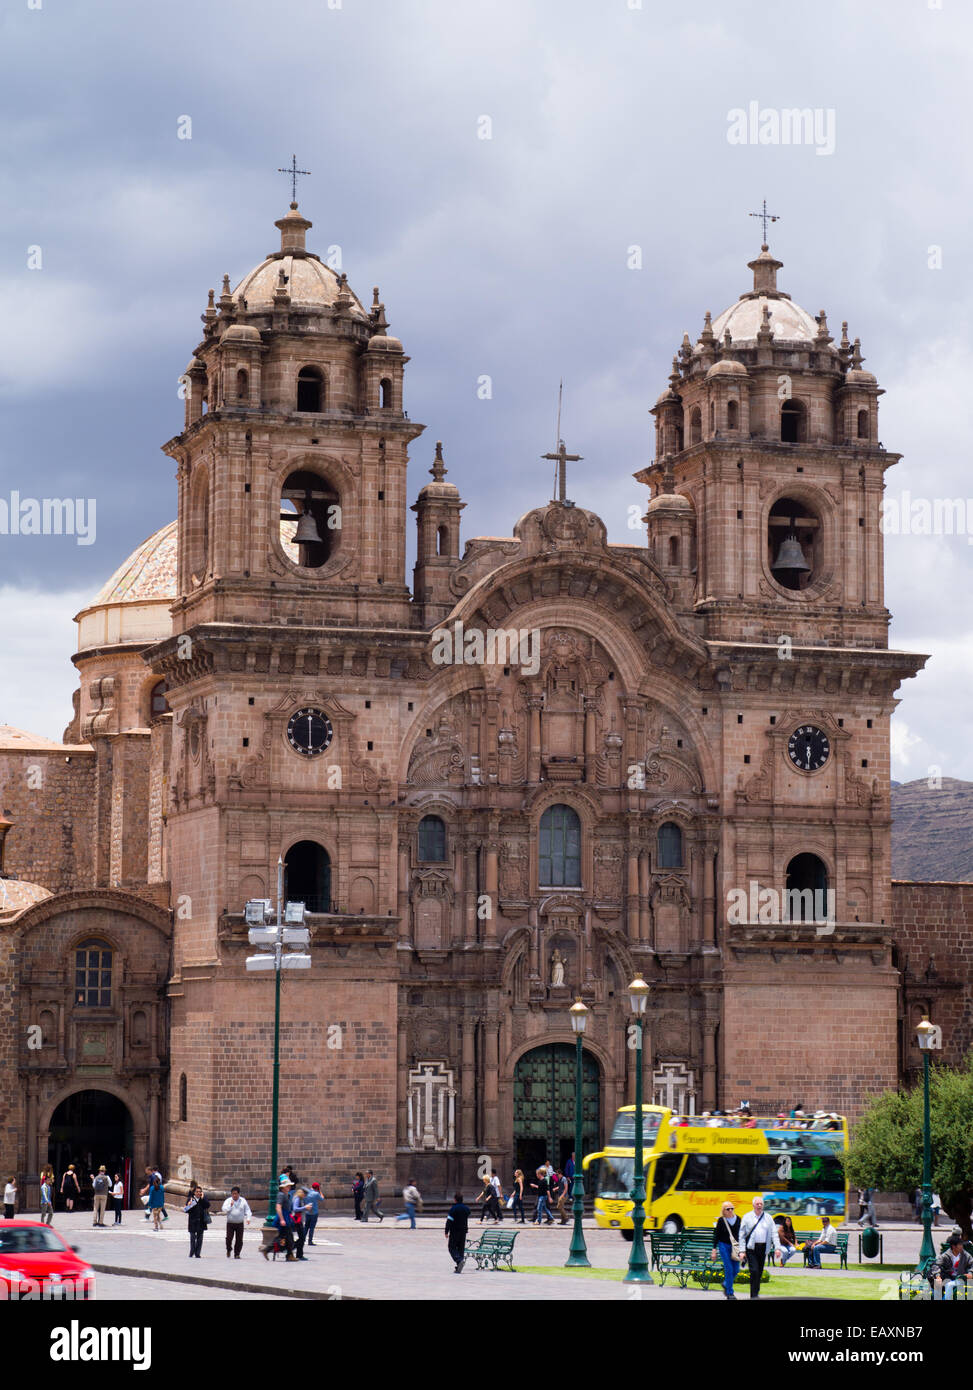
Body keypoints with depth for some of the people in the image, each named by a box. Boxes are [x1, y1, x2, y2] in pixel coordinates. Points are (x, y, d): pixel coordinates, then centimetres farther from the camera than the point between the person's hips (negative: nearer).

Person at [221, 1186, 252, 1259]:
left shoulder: (243, 1201, 4)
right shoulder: (228, 1201, 1)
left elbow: (247, 1210, 9)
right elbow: (224, 1210, -7)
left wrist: (248, 1218, -3)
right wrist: (230, 1205, -18)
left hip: (240, 1223, 1)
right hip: (230, 1223, -1)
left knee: (239, 1240, -1)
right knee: (229, 1238, -8)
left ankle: (237, 1254, 10)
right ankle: (228, 1250, 20)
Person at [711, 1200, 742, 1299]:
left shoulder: (737, 1219, 5)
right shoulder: (721, 1220, -4)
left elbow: (741, 1234, 12)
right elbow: (716, 1235, 0)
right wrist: (714, 1249, -3)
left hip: (735, 1246, 4)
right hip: (724, 1246, -4)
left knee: (736, 1270, 3)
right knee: (729, 1269, -7)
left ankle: (726, 1284, 31)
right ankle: (729, 1292, 1)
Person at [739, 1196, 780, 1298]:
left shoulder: (768, 1218, 9)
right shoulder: (747, 1217, 3)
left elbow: (774, 1233, 5)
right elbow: (742, 1235, 2)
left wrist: (777, 1247, -7)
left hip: (763, 1247, 3)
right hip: (751, 1247, -3)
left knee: (760, 1272, 9)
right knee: (754, 1271, -11)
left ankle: (756, 1293, 23)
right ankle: (754, 1296, -9)